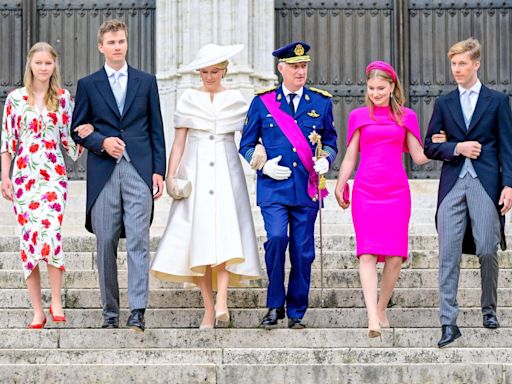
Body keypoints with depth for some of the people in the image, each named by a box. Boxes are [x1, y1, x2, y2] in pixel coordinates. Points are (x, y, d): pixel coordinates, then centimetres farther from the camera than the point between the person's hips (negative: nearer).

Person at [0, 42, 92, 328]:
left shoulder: (63, 98, 7)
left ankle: (56, 302, -7)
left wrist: (84, 133, -9)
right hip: (24, 175, 1)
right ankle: (38, 311, 5)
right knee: (29, 238, -1)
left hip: (53, 175, -1)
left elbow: (68, 139, 11)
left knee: (51, 232, -20)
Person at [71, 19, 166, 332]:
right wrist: (102, 142, -9)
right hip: (103, 173, 1)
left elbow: (156, 129, 10)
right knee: (106, 245, 2)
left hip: (139, 170, -1)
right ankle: (110, 313, 10)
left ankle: (138, 311, -14)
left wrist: (159, 170, 2)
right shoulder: (88, 85, 10)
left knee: (138, 242, -10)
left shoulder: (146, 81, 11)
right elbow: (78, 130, 10)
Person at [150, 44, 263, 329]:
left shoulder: (236, 100, 10)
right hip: (195, 171, 1)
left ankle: (221, 302, -27)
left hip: (226, 170, -1)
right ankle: (209, 308, -4)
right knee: (198, 235, -6)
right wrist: (170, 175, -2)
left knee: (224, 231, -17)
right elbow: (179, 141, 7)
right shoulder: (188, 99, 9)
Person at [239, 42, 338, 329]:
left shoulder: (321, 102, 10)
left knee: (303, 251, 2)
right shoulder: (262, 102, 6)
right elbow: (247, 145, 11)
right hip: (273, 188, -2)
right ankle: (275, 305, -5)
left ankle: (296, 312, 16)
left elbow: (331, 141, 17)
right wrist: (263, 165, -7)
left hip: (307, 189, 2)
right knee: (276, 238, -20)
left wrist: (325, 160, -4)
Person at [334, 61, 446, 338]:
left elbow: (419, 157, 11)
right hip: (365, 192, -1)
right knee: (368, 254, -13)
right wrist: (339, 187, 12)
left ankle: (382, 309, 14)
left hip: (396, 192, 1)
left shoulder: (406, 117, 11)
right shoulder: (358, 116, 11)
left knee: (395, 257, -4)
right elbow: (350, 157, 14)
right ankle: (372, 318, -21)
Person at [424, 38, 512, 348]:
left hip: (486, 183, -2)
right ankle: (449, 323, -4)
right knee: (449, 253, -4)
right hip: (453, 184, 2)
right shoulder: (444, 104, 14)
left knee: (487, 250, -3)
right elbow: (429, 146, 11)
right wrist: (457, 148, -7)